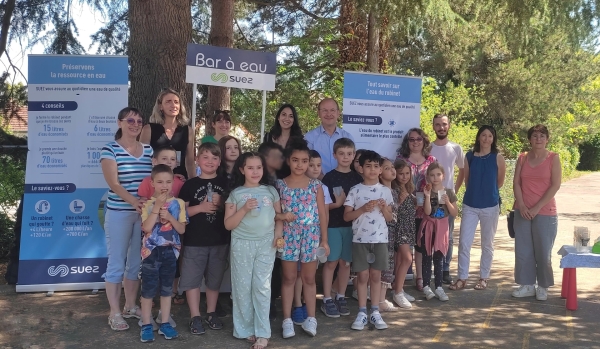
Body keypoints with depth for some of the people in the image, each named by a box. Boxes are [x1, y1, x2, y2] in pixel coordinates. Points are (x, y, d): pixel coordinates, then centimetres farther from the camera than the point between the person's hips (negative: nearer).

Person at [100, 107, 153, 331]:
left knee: (137, 262, 13)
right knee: (116, 263, 3)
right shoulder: (110, 149, -5)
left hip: (145, 213, 5)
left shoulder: (148, 150, 9)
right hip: (119, 213, -5)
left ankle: (130, 306, 28)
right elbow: (113, 183, -14)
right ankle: (114, 313, 13)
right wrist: (133, 201, -26)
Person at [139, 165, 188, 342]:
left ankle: (165, 324, 22)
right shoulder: (148, 204, -6)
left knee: (167, 289, 12)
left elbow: (182, 229, -4)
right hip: (151, 251, -2)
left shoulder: (178, 203, -1)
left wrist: (170, 217, -19)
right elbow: (146, 227, -19)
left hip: (170, 251, 2)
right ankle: (146, 325, 15)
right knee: (148, 289, 3)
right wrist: (157, 207, -22)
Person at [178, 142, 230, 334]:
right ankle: (195, 316, 11)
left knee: (214, 278, 12)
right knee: (192, 278, 1)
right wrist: (201, 207, -16)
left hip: (220, 240, 2)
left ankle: (211, 313, 27)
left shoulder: (225, 183, 4)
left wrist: (221, 203, -11)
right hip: (194, 240, -1)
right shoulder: (190, 184, 0)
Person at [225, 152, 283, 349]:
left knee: (262, 287, 0)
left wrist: (278, 235, -7)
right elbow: (228, 224, -2)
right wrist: (244, 209, -14)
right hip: (242, 244, 0)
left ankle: (263, 333, 6)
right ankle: (245, 329, 18)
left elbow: (279, 216, 9)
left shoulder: (271, 191, 7)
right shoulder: (236, 194, 2)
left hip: (266, 244, 0)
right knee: (243, 287, 5)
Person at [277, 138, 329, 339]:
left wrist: (324, 240, 0)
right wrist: (283, 216, -17)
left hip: (311, 236, 1)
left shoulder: (316, 185, 0)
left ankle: (311, 318, 22)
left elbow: (322, 214, 1)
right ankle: (287, 319, 15)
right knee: (289, 278, 7)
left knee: (309, 278, 11)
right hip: (288, 236, 0)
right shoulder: (280, 185, -1)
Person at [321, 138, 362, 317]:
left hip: (352, 225, 3)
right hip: (333, 225, -3)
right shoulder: (329, 177, -3)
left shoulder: (357, 178, 7)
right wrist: (336, 204, -20)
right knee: (331, 262, 1)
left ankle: (341, 298, 21)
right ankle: (327, 299, 10)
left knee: (345, 262, 9)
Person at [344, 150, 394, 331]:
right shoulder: (355, 190, -2)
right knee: (363, 275, 3)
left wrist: (384, 208, -12)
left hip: (380, 239, 2)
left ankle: (375, 312, 14)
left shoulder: (385, 191, 5)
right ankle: (362, 313, 12)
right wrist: (363, 209, -17)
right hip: (360, 239, -2)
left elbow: (389, 218, 8)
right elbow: (346, 216, -4)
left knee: (376, 275, 7)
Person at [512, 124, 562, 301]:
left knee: (543, 251, 2)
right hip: (523, 211, 3)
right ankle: (527, 285, 17)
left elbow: (555, 185, -8)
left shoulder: (553, 158, -2)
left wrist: (537, 207, -12)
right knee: (523, 250, 6)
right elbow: (516, 183, 4)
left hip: (545, 212, -3)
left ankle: (543, 287, 17)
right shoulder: (522, 158, 6)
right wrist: (521, 205, -9)